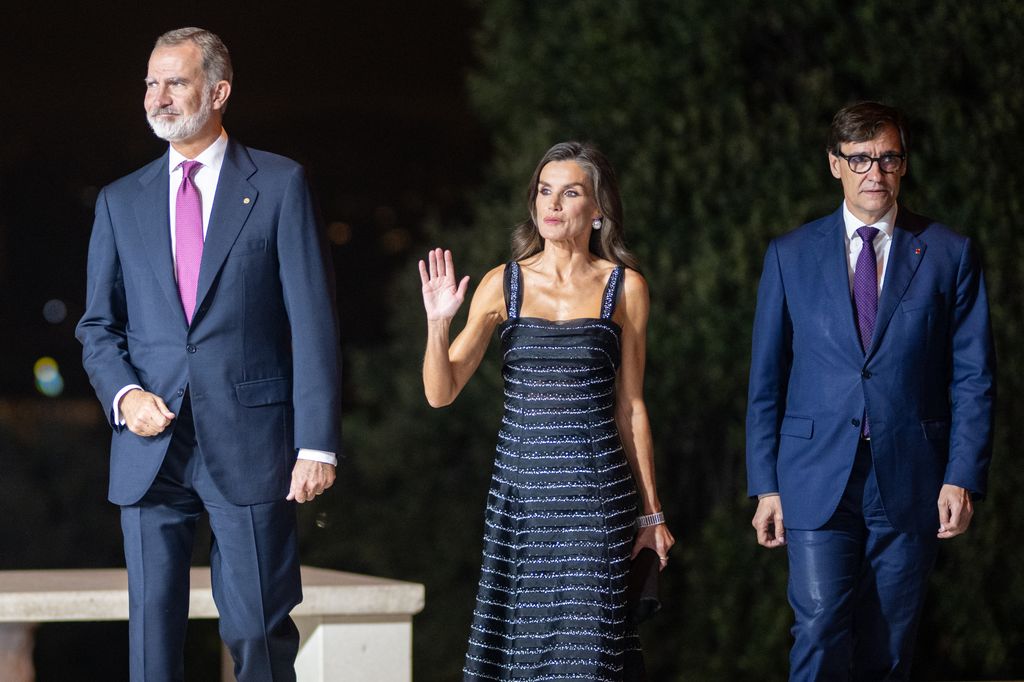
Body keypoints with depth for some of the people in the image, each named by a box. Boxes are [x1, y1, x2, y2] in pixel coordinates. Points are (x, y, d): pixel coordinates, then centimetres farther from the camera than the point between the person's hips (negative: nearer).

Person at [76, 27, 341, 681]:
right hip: (151, 447, 3)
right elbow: (98, 326, 16)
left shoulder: (280, 184, 3)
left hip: (250, 444, -3)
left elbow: (313, 320, -2)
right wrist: (124, 394, -6)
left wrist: (317, 443, -10)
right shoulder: (121, 202, 13)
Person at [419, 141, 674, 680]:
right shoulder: (504, 283, 4)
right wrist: (438, 322, -16)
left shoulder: (625, 287, 4)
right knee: (518, 638, 2)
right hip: (520, 487, 1)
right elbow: (441, 392, 2)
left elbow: (630, 406, 8)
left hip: (596, 493, -1)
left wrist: (651, 511, 9)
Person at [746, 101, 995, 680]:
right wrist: (766, 485, 3)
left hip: (910, 482, 0)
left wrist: (964, 478, -7)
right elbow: (766, 381, 9)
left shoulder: (950, 254, 5)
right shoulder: (791, 256, 7)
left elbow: (974, 378, 3)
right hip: (817, 481, 0)